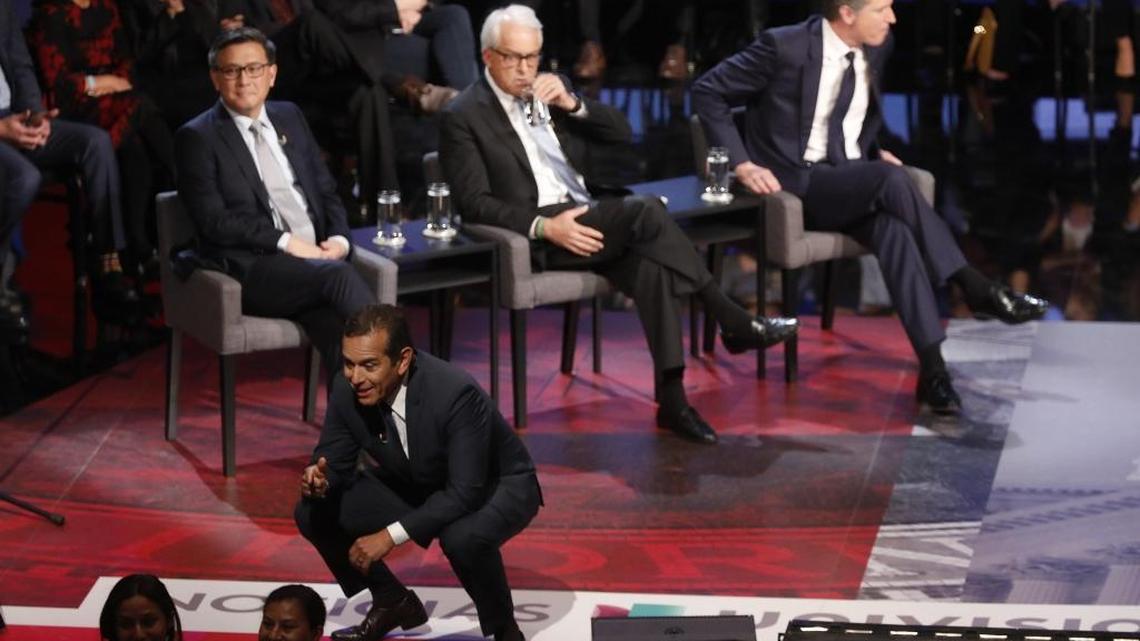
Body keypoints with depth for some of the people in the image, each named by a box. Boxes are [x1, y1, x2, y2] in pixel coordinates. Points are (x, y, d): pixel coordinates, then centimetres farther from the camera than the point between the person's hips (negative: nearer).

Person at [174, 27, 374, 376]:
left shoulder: (290, 117, 20)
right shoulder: (197, 137, 2)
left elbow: (327, 191, 22)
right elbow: (214, 221, -7)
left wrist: (339, 239, 0)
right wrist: (286, 242, -14)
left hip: (317, 257, 4)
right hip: (252, 267, -4)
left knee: (335, 330, -29)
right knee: (339, 276, -32)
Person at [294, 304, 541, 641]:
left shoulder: (455, 393, -36)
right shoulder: (347, 389, -19)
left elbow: (466, 493, -35)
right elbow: (336, 460, -6)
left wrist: (390, 535, -37)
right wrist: (319, 479, -30)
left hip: (493, 487, -6)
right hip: (415, 486, 6)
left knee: (464, 537, -39)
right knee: (313, 513, -10)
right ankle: (394, 602, 12)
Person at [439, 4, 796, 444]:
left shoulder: (551, 94, 18)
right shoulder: (463, 117, 0)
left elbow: (622, 134, 14)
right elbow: (474, 203, -8)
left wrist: (572, 104, -4)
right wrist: (543, 226, -22)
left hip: (585, 221, 6)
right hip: (533, 241, -6)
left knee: (649, 263, -28)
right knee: (647, 212, -28)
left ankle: (671, 399, -31)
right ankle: (732, 322, -22)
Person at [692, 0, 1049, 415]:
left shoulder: (875, 50, 6)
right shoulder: (784, 47, -13)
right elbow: (707, 91, -9)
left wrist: (874, 151, 8)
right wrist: (742, 165, -17)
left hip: (852, 185, 5)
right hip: (793, 184, -5)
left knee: (891, 227, -31)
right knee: (890, 179, -33)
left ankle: (932, 368, -38)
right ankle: (975, 289, -23)